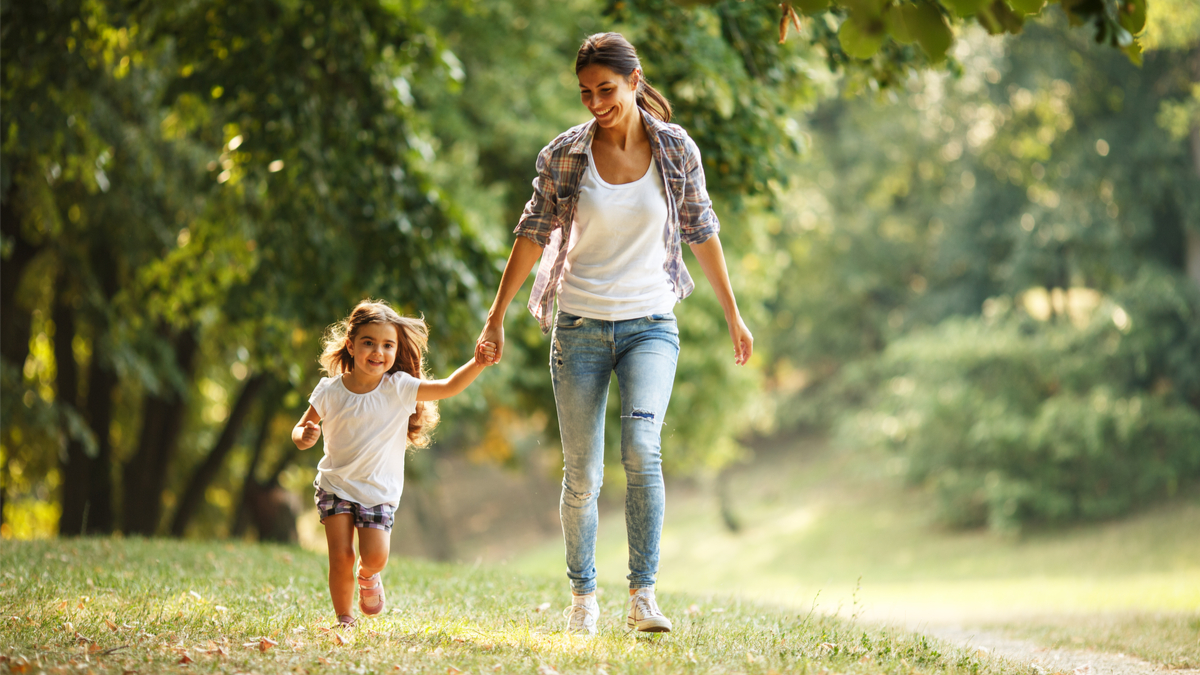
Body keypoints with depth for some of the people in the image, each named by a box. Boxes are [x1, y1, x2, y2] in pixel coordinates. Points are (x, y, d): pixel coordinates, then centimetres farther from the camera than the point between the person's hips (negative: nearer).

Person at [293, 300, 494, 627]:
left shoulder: (398, 388, -9)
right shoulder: (330, 390, -6)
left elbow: (448, 387, -12)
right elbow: (301, 428, 2)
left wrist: (477, 364, -27)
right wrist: (304, 437, -23)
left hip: (378, 491, 0)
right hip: (335, 486, 0)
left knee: (375, 556, -14)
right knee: (340, 557, -9)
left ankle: (368, 576, 23)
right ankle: (343, 619, 12)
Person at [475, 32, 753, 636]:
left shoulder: (676, 149, -2)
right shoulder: (565, 154, -4)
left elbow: (701, 232, 8)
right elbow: (533, 235, 2)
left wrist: (733, 315, 11)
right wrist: (497, 316, 1)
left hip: (650, 325, -1)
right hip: (580, 327, 1)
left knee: (642, 449, -22)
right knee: (581, 477, 3)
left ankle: (643, 597, -17)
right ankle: (582, 595, 21)